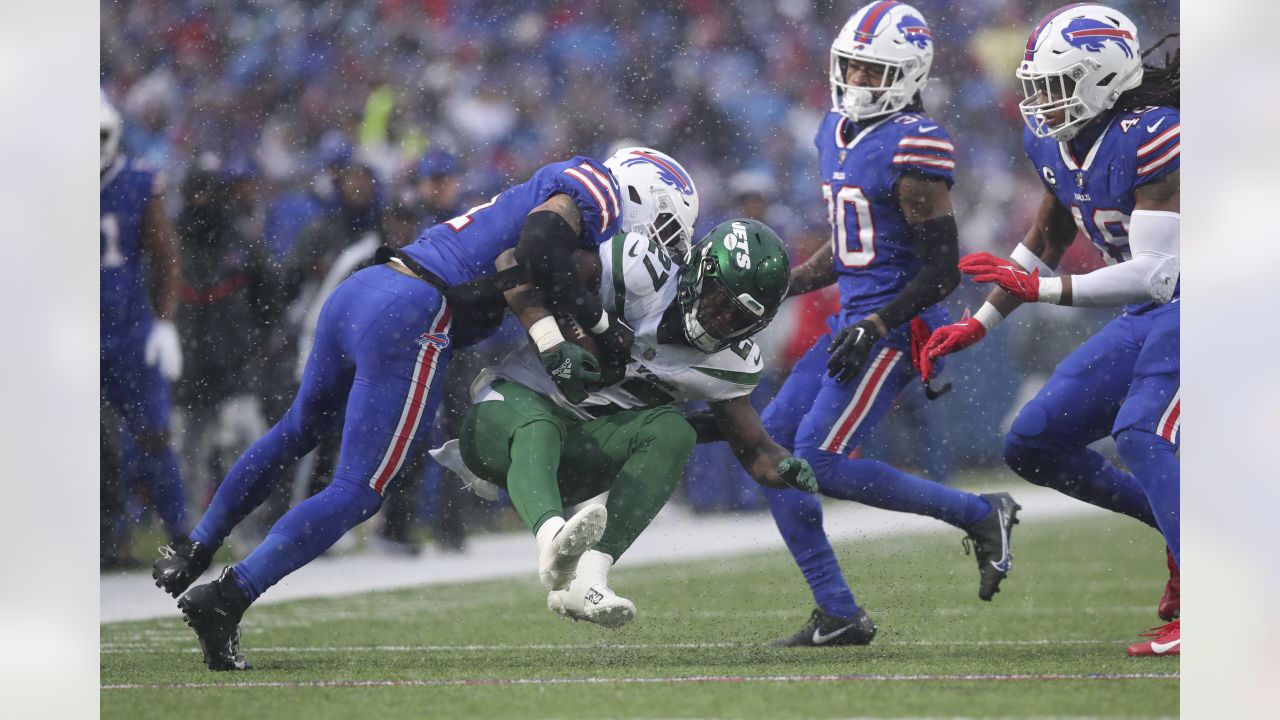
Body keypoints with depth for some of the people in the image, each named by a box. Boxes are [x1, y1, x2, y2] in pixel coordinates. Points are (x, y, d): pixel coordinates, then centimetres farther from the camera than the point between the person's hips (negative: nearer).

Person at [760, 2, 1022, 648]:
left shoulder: (912, 147, -15)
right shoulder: (837, 133, 13)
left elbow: (943, 269, -15)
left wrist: (875, 327, -21)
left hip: (899, 327, -9)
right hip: (853, 321, 9)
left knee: (819, 461, -17)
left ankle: (980, 516, -3)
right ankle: (838, 616, 6)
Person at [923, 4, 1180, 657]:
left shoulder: (1151, 139, -24)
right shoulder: (1054, 143, 3)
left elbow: (1156, 275, -28)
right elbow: (1044, 245, 20)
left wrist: (1042, 289, -29)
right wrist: (980, 324, 15)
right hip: (1147, 318, 9)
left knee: (1141, 434, -30)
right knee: (1033, 445, 6)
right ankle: (1172, 524, 16)